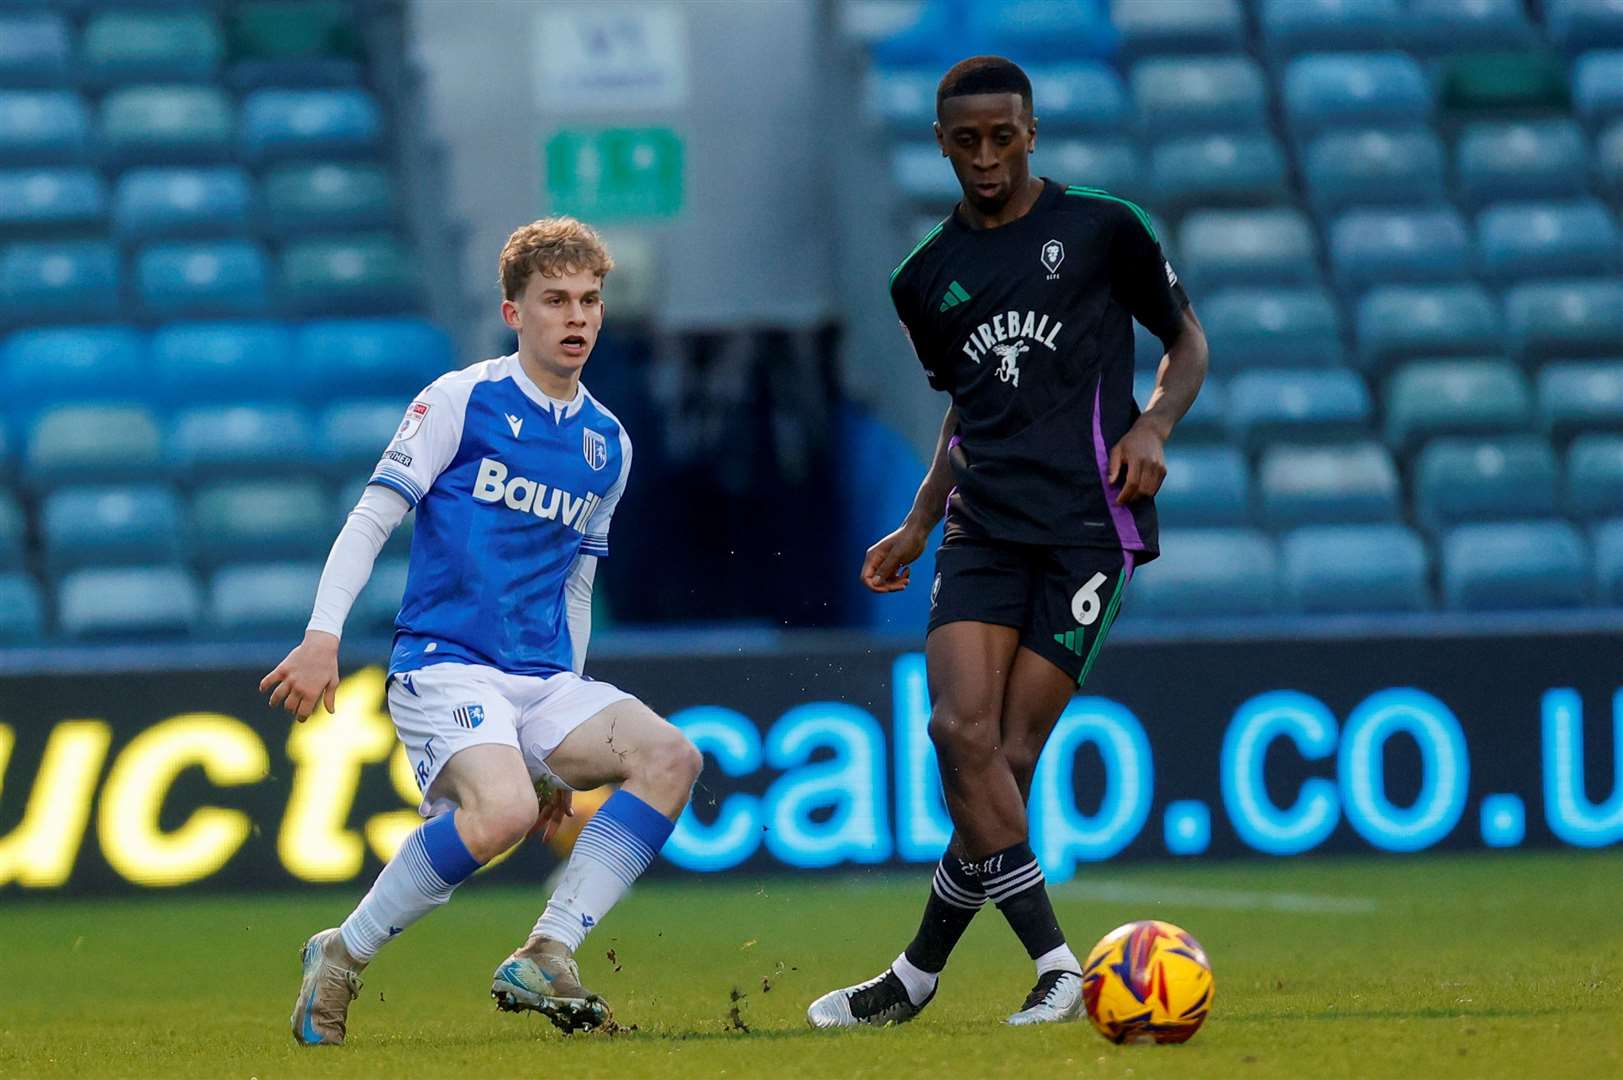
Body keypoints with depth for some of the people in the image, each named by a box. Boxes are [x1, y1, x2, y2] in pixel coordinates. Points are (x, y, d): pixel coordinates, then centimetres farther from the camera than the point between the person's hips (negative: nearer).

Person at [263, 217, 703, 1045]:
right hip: (442, 661, -6)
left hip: (545, 681, 6)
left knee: (670, 757, -18)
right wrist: (323, 635, -18)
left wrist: (562, 752, 22)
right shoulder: (462, 401, -1)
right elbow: (371, 518, -4)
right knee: (501, 810, -33)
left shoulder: (609, 444, 16)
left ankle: (545, 958, -18)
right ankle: (340, 961, -13)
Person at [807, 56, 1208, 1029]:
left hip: (1088, 523, -4)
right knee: (961, 729, -17)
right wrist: (916, 528, 19)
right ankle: (1055, 965, -15)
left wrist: (1153, 425, -6)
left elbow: (1188, 340, 13)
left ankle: (920, 975, 1)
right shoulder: (928, 278, 16)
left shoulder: (1103, 230, 3)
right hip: (983, 527, 4)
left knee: (1011, 755, -9)